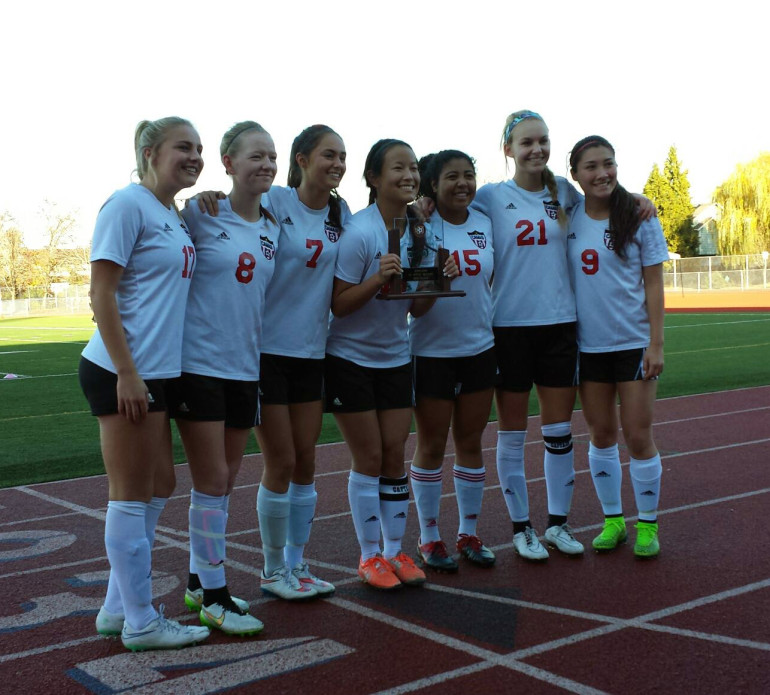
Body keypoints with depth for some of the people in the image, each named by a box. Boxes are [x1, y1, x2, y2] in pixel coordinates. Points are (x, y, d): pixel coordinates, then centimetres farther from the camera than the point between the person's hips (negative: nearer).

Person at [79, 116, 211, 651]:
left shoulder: (174, 216, 14)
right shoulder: (128, 205, -12)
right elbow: (102, 294, -17)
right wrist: (127, 374, -20)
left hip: (155, 373, 10)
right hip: (123, 373, -10)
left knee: (159, 486, 16)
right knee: (133, 495, 0)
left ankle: (118, 608, 28)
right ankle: (140, 623, 13)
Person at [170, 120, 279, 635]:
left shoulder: (272, 229, 9)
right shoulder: (201, 215, -7)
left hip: (245, 369, 6)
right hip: (199, 365, -6)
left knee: (225, 481, 13)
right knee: (213, 481, -2)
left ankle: (201, 580, 27)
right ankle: (213, 595, 10)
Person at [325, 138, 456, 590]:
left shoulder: (421, 231, 0)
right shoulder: (360, 232, -19)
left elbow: (417, 308, 3)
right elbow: (338, 305, -18)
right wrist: (377, 279, -32)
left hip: (396, 358, 5)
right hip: (351, 358, -5)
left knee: (395, 455, 8)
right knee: (370, 458, 1)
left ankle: (395, 552, 20)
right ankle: (370, 557, 16)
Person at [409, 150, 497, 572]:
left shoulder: (485, 225, 5)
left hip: (479, 348, 4)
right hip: (431, 350, -4)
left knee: (471, 442, 11)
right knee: (431, 446, 5)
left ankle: (468, 533, 24)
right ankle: (429, 538, 19)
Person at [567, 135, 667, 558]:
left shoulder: (639, 218, -4)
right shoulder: (568, 220, 1)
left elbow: (653, 284, -4)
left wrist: (656, 344, -9)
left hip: (634, 343, -2)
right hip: (587, 345, 2)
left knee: (638, 436, 1)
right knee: (601, 435, 11)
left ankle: (647, 523, 17)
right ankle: (612, 519, 25)